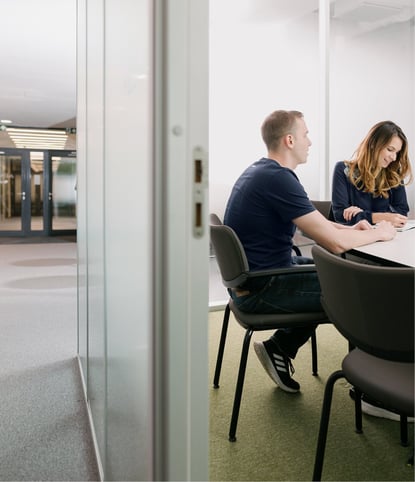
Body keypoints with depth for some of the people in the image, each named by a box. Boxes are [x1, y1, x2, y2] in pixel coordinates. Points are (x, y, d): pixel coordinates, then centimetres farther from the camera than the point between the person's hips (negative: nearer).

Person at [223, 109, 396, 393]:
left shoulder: (260, 171, 9)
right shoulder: (278, 178, -22)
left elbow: (313, 223, 20)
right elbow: (335, 242, -23)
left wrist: (350, 229, 7)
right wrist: (378, 233, -5)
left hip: (248, 275, 10)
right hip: (261, 289, -10)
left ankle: (279, 348, 24)